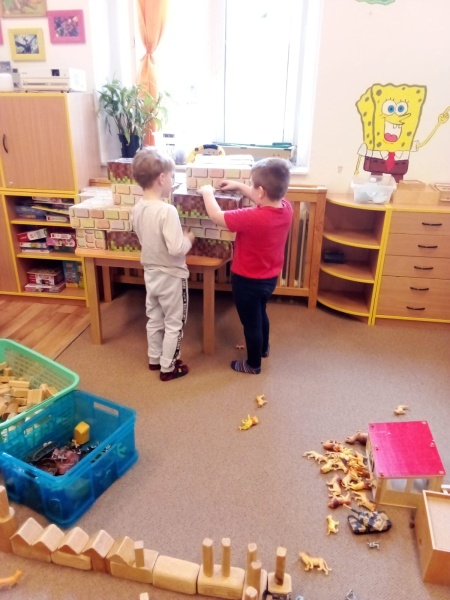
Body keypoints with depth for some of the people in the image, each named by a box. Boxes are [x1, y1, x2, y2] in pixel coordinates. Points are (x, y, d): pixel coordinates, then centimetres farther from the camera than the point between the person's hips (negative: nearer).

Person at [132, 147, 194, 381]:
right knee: (174, 323, 10)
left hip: (150, 273, 7)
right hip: (170, 276, -7)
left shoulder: (138, 208, -2)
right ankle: (168, 367, 23)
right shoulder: (167, 211, -27)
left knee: (154, 319, 22)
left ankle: (154, 359, 39)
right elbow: (176, 249, -30)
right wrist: (189, 239, -10)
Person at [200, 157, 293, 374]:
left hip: (248, 281, -7)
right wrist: (239, 186, 11)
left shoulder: (252, 218, -34)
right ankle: (263, 347, 54)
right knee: (260, 313, 31)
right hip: (269, 277, 8)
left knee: (250, 322, 13)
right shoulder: (286, 208, -12)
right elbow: (265, 201, 11)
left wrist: (207, 192, -6)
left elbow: (216, 216, -23)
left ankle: (253, 364, 33)